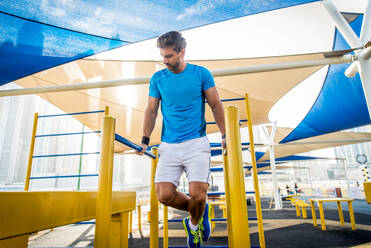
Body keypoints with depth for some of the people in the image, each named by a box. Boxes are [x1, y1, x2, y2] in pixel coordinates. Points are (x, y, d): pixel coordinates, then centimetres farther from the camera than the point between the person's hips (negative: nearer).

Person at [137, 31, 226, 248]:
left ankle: (193, 225, 26)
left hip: (197, 143, -2)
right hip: (169, 146, 3)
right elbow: (151, 110, 12)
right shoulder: (157, 79, 8)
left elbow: (216, 105, 7)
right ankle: (200, 211, 23)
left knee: (197, 195, -12)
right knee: (164, 195, -8)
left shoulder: (202, 74, 3)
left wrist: (224, 135, 2)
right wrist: (145, 139, 3)